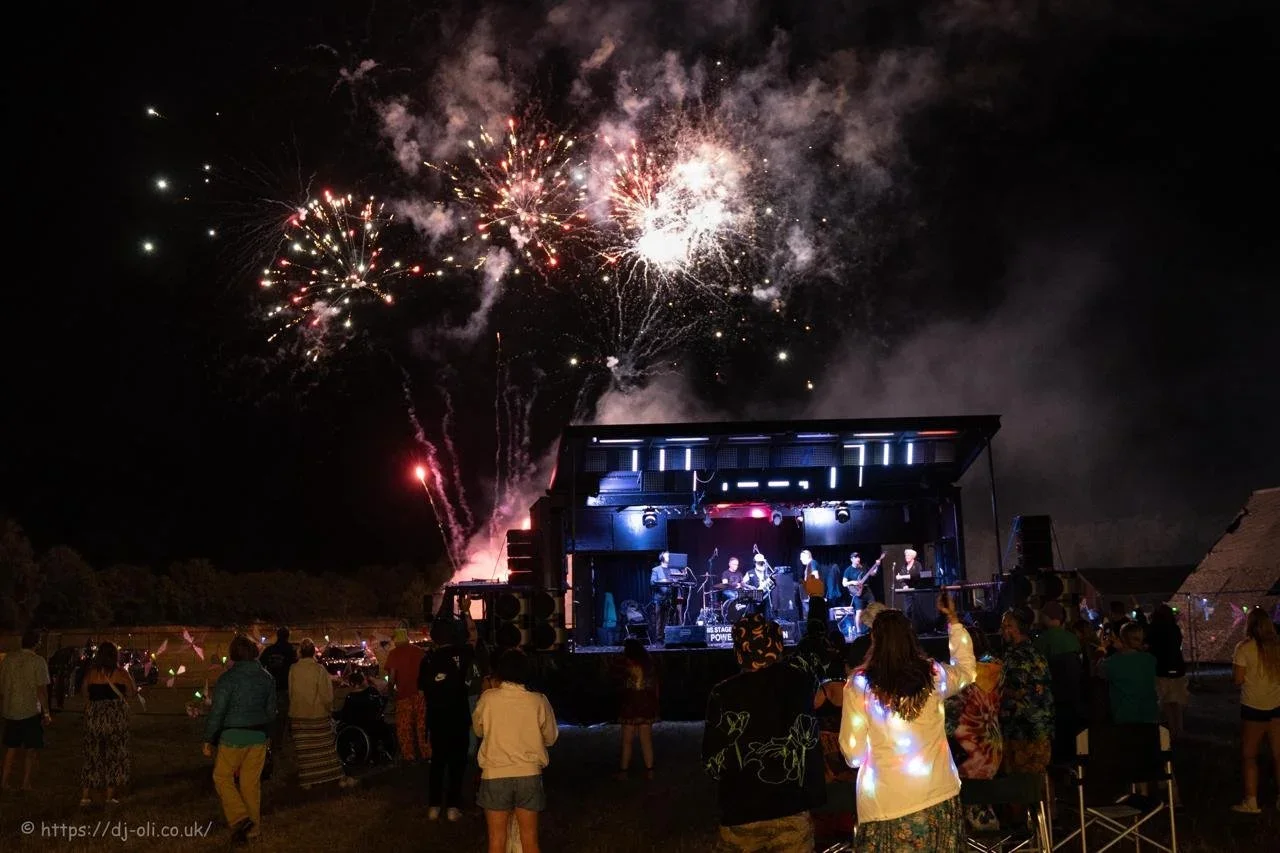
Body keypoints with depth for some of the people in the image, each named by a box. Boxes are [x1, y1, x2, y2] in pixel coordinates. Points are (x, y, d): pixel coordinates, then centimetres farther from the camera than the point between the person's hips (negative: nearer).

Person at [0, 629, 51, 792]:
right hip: (31, 711, -5)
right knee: (32, 749, 6)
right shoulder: (37, 661, -11)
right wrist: (46, 713, -9)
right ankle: (26, 783, 7)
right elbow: (41, 689, -14)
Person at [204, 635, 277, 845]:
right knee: (252, 782, 12)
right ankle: (253, 827, 18)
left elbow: (217, 712, -12)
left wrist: (208, 740, -3)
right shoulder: (267, 678, 3)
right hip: (258, 737, 5)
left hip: (233, 736, -5)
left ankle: (240, 818, -5)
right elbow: (271, 711, 10)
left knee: (222, 777, 10)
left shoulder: (228, 678, -13)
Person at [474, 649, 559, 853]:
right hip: (529, 775, 1)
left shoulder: (488, 698, -8)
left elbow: (478, 729, 9)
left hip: (495, 774, -1)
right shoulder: (538, 701, -7)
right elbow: (551, 737, 6)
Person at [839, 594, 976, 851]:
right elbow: (968, 668, 20)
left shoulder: (860, 685, -12)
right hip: (938, 795, 3)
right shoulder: (934, 675, -3)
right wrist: (953, 619, 25)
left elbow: (853, 753, -8)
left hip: (886, 803, -3)